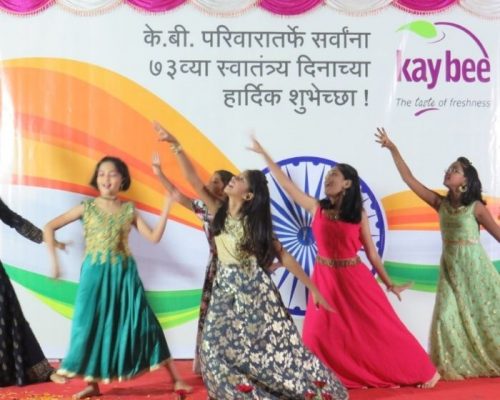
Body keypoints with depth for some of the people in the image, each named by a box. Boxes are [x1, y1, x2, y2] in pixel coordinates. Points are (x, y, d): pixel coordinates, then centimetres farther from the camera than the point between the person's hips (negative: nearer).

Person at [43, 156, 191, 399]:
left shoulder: (129, 210, 6)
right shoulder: (87, 207, 1)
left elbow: (154, 237, -1)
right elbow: (49, 228, 4)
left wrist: (166, 208, -8)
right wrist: (54, 259, -3)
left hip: (124, 273, 1)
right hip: (95, 273, -1)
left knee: (141, 322, 1)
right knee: (92, 324, 2)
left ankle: (176, 379, 5)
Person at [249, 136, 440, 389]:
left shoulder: (359, 214, -2)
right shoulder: (316, 207, 0)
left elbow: (371, 252, 3)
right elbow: (285, 183, -1)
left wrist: (388, 283, 5)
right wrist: (264, 154, -1)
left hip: (355, 278, -1)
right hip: (325, 278, 2)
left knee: (379, 328, 4)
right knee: (323, 333, 6)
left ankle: (420, 373, 19)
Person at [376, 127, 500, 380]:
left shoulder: (476, 207, -8)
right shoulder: (441, 203, 2)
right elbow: (409, 179, 0)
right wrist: (393, 150, -3)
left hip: (473, 265, -4)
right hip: (450, 266, 4)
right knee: (449, 315, 0)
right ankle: (457, 367, 11)